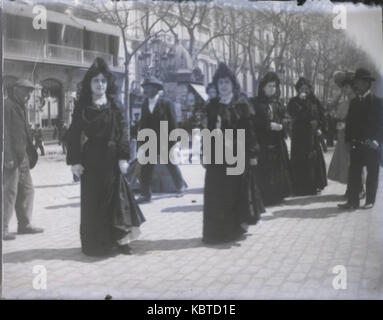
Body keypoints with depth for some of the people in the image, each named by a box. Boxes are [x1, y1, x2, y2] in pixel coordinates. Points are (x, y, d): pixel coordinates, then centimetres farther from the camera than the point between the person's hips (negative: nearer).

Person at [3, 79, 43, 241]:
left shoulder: (19, 107, 19)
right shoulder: (7, 105, -10)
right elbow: (5, 134, -18)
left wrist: (29, 156, 17)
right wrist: (8, 157, -23)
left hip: (21, 158, 10)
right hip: (11, 158, -10)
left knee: (27, 190, 13)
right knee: (9, 192, -6)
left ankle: (25, 224, 22)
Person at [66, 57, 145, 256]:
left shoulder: (114, 105, 6)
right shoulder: (82, 106, 1)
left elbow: (121, 133, 3)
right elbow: (73, 135, -2)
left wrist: (123, 158, -6)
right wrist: (75, 161, -9)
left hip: (112, 159, 2)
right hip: (91, 160, -1)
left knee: (116, 198, 1)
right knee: (93, 202, 3)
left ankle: (120, 239, 8)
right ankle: (95, 244, 11)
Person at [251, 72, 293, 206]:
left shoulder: (277, 103, 16)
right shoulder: (256, 103, -2)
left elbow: (284, 118, 16)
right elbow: (254, 122, -9)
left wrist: (281, 126, -5)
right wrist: (269, 125, -17)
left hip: (277, 143, 6)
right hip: (262, 143, -6)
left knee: (278, 169, 4)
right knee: (264, 172, -8)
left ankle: (277, 195, 14)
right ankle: (263, 198, -2)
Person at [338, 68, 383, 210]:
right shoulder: (354, 102, 12)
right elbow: (349, 122, 11)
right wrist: (348, 140, 2)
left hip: (371, 145, -4)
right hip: (356, 145, 4)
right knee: (354, 173, 2)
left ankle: (370, 201, 14)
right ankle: (353, 201, 4)